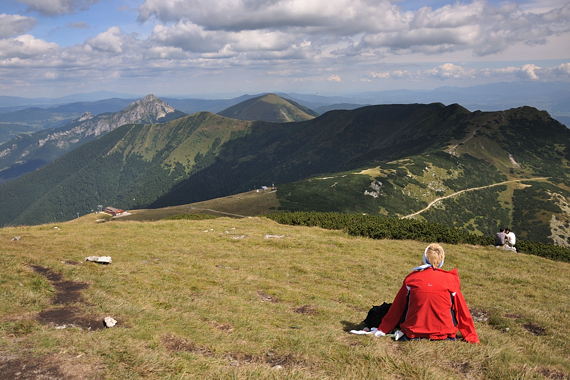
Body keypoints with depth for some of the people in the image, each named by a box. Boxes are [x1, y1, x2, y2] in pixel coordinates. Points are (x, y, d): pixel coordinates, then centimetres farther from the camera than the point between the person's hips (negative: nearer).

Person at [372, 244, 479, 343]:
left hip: (413, 334, 0)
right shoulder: (450, 279, -3)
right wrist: (472, 337, 16)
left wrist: (383, 329, 18)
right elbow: (461, 310, 5)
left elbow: (397, 308, 7)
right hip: (444, 333, 0)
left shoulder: (411, 278, -2)